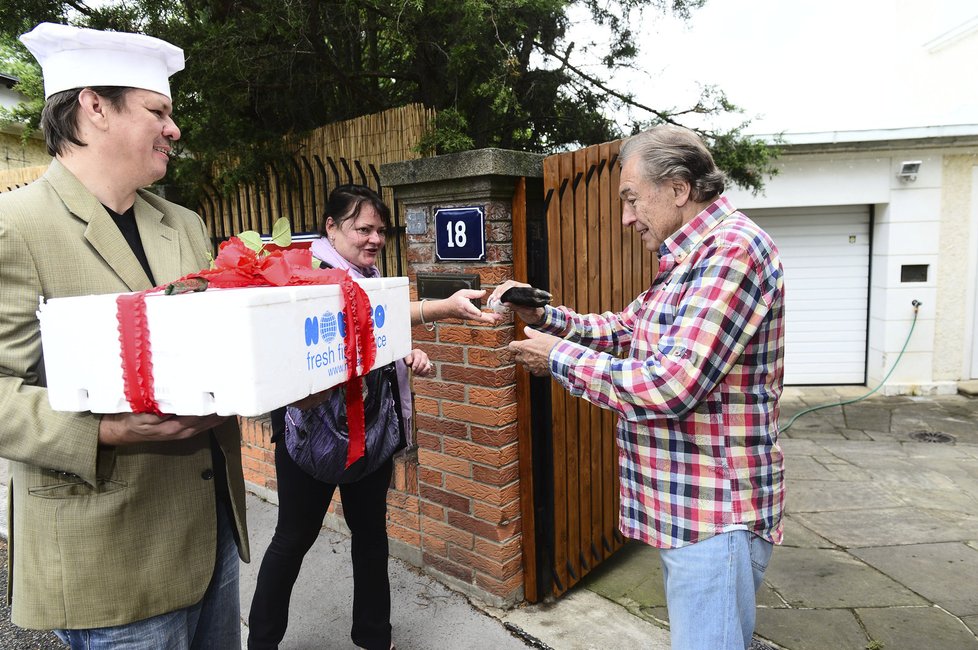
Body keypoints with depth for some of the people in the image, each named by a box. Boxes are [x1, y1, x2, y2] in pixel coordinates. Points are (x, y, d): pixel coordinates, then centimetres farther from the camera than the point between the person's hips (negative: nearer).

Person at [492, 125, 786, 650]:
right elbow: (624, 328, 19)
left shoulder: (732, 249, -21)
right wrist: (542, 316, 5)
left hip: (715, 513, -10)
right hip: (685, 503, 10)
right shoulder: (691, 259, 12)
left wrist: (559, 357, -16)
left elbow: (668, 386, -28)